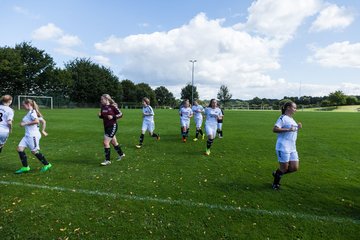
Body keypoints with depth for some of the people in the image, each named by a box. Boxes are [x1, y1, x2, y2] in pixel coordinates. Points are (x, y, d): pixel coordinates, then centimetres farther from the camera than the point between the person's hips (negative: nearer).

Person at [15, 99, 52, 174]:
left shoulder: (32, 112, -11)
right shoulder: (30, 113, 17)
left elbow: (36, 121, -27)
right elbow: (43, 121, 17)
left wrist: (25, 123, -17)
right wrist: (43, 130, 17)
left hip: (33, 135, -9)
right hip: (27, 135, 9)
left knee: (34, 151, -1)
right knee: (20, 148, 3)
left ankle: (47, 165, 13)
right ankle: (25, 167, 8)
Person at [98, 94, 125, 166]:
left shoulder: (113, 106, -13)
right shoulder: (103, 107, 6)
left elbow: (120, 114, -9)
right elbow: (102, 116, 16)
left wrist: (113, 117, -22)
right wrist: (100, 115, -6)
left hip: (112, 126, -8)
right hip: (106, 127, 8)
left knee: (106, 142, -12)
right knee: (113, 142, 18)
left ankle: (107, 160, -1)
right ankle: (121, 154, 38)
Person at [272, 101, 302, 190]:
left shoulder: (292, 119, 18)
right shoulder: (283, 118, -10)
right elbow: (275, 129, -21)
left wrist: (298, 128, 10)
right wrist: (288, 129, -27)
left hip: (292, 148, 9)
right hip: (283, 148, -8)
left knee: (295, 168, 6)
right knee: (284, 168, 2)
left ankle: (277, 173, 27)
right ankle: (275, 184, 24)